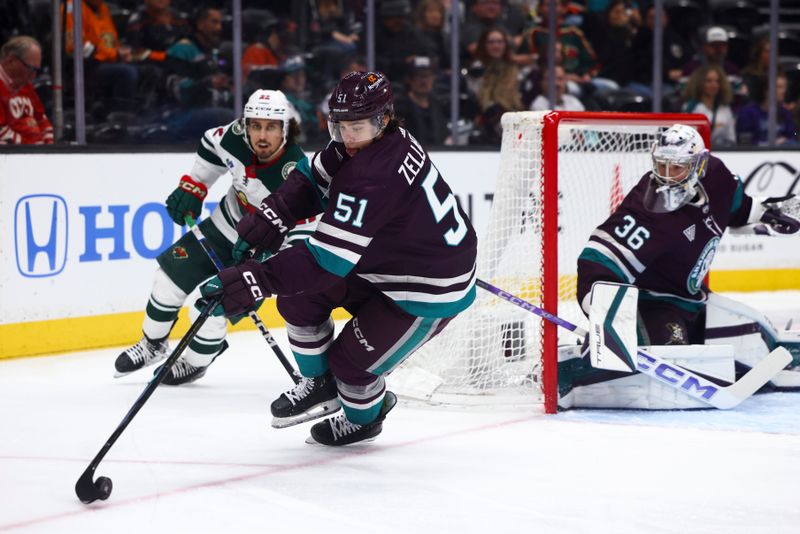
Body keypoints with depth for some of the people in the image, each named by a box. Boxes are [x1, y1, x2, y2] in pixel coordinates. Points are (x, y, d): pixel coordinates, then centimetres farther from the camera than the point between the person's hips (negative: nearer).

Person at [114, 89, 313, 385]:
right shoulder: (236, 136, -20)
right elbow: (211, 146, 6)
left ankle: (196, 363, 20)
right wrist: (191, 188, 1)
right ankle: (153, 345, 33)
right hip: (225, 225, 6)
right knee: (172, 273, 9)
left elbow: (301, 238, -32)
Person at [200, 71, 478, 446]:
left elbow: (330, 257, -38)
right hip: (381, 261, 9)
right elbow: (312, 180, 4)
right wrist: (270, 219, -16)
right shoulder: (357, 143, -7)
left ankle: (364, 418, 30)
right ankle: (320, 385, 20)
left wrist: (258, 281, -43)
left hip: (432, 289, -9)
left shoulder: (376, 174, -35)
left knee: (351, 360, -6)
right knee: (299, 289, -1)